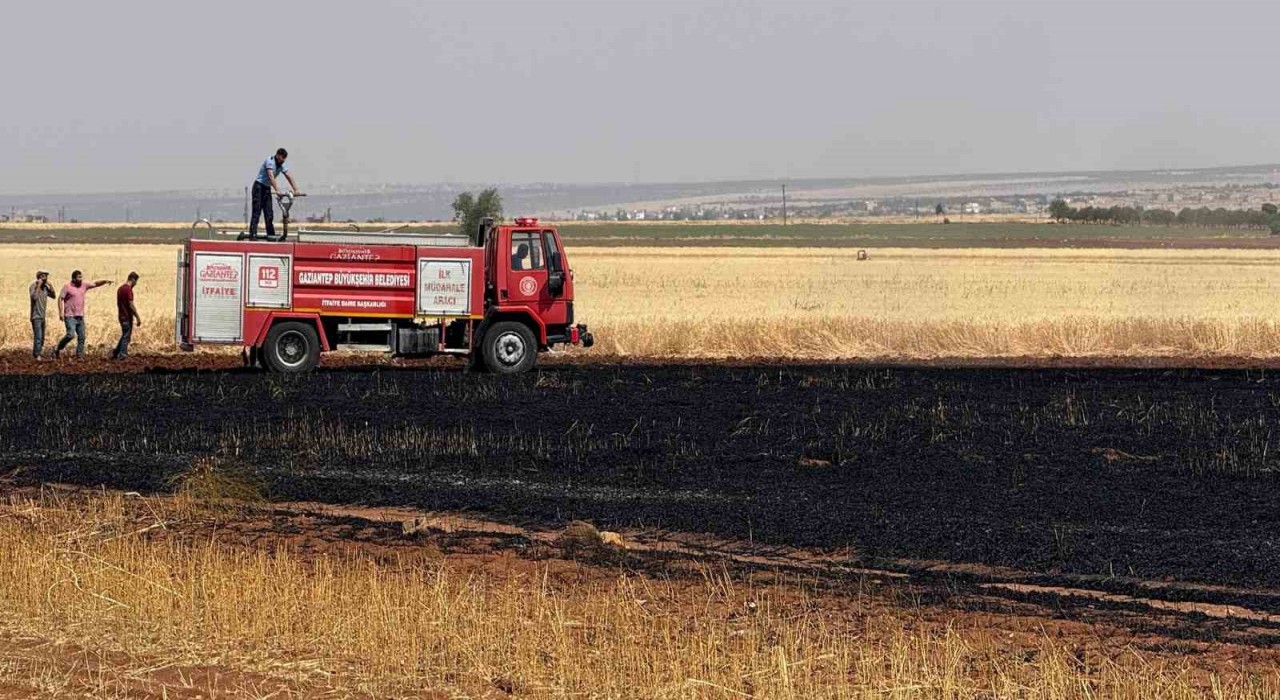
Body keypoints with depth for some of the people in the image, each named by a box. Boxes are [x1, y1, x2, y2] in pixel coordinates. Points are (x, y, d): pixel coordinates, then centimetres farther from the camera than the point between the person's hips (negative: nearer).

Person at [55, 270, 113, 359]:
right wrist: (61, 312, -16)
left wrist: (104, 281, -5)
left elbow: (95, 284, 13)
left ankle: (79, 355, 8)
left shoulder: (83, 285, 9)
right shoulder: (67, 287, -7)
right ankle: (57, 349, -1)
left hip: (80, 317, 6)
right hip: (70, 316, -6)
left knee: (81, 337, 3)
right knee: (70, 335, -18)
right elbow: (60, 299, -8)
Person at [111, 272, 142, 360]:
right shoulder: (128, 289, -16)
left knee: (124, 336, 18)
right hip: (127, 317, -9)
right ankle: (122, 355, 1)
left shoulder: (120, 288, 11)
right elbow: (131, 305, -20)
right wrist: (138, 318, -14)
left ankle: (115, 353, 15)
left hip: (121, 316, 9)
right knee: (126, 337, -1)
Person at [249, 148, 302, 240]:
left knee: (269, 213, 4)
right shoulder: (270, 161, -19)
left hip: (267, 188, 7)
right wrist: (277, 190, -37)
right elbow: (271, 176, -29)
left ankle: (271, 234, 4)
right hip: (259, 186, -7)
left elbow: (289, 177, 3)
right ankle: (253, 234, -16)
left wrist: (296, 190, -8)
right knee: (257, 211, -12)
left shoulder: (282, 165, 5)